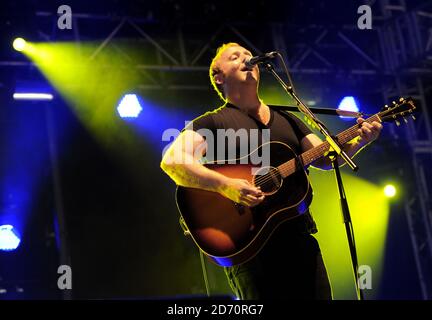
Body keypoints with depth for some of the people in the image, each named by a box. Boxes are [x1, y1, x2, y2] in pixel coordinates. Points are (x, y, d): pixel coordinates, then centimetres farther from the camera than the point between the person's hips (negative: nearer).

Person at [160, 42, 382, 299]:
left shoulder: (288, 121, 23)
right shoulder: (212, 122, 4)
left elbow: (325, 159, 16)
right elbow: (171, 161, -12)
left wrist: (359, 141, -4)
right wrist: (225, 186, -25)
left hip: (299, 236, 5)